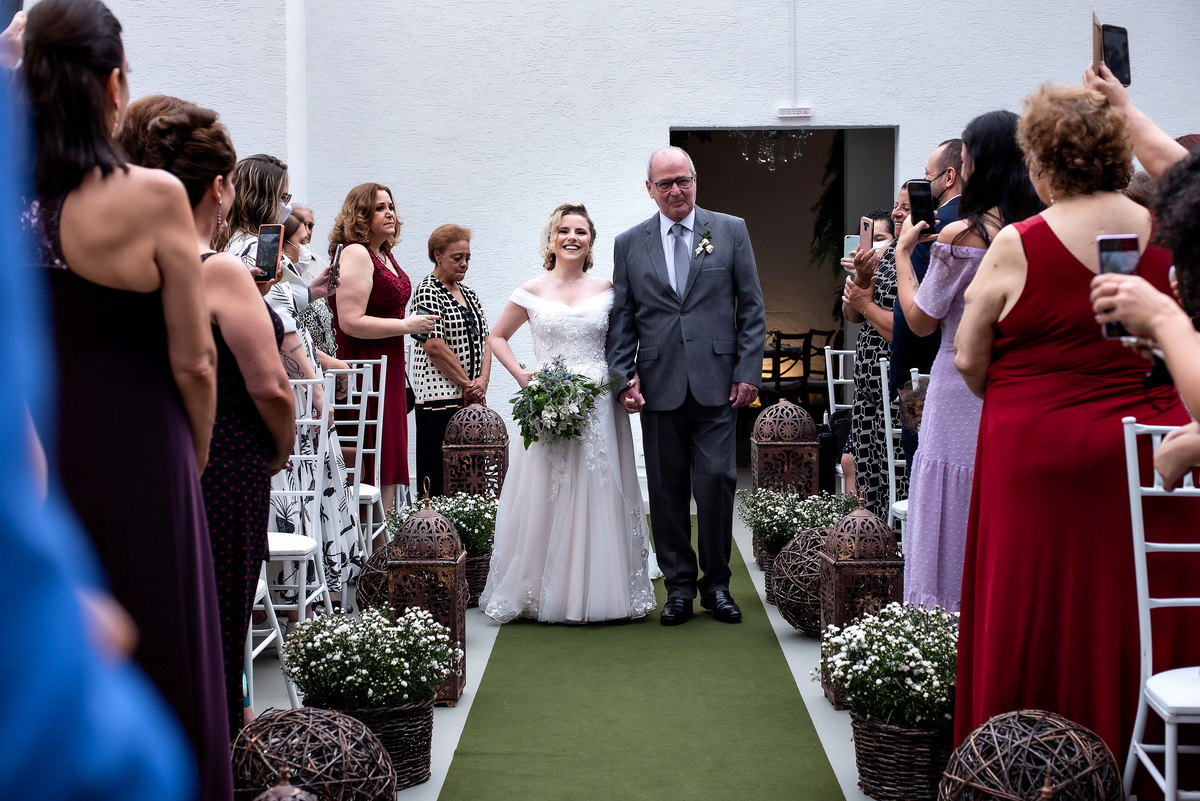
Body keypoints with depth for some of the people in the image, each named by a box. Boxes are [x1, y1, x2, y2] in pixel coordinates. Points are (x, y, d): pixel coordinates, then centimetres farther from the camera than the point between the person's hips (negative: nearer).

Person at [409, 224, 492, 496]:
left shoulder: (468, 294, 18)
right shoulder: (428, 293, -7)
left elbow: (484, 341, 16)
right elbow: (434, 347, -15)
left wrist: (482, 380, -2)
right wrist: (468, 384, -10)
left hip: (473, 399, 8)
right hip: (441, 396, -8)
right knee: (443, 477, -8)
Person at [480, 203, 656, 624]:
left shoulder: (608, 290, 7)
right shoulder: (531, 292, 5)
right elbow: (496, 337, 15)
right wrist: (521, 374, 1)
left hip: (600, 407, 1)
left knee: (598, 497, 1)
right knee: (546, 499, -1)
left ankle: (600, 592, 11)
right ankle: (543, 593, 8)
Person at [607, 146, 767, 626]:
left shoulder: (731, 231, 7)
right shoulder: (630, 244, 10)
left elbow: (751, 307, 6)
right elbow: (621, 319, 10)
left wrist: (749, 371, -2)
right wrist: (624, 378, -1)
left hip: (716, 383, -1)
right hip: (659, 385, 1)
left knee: (717, 480, -5)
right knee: (667, 487, 4)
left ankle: (716, 583, 11)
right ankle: (679, 584, 16)